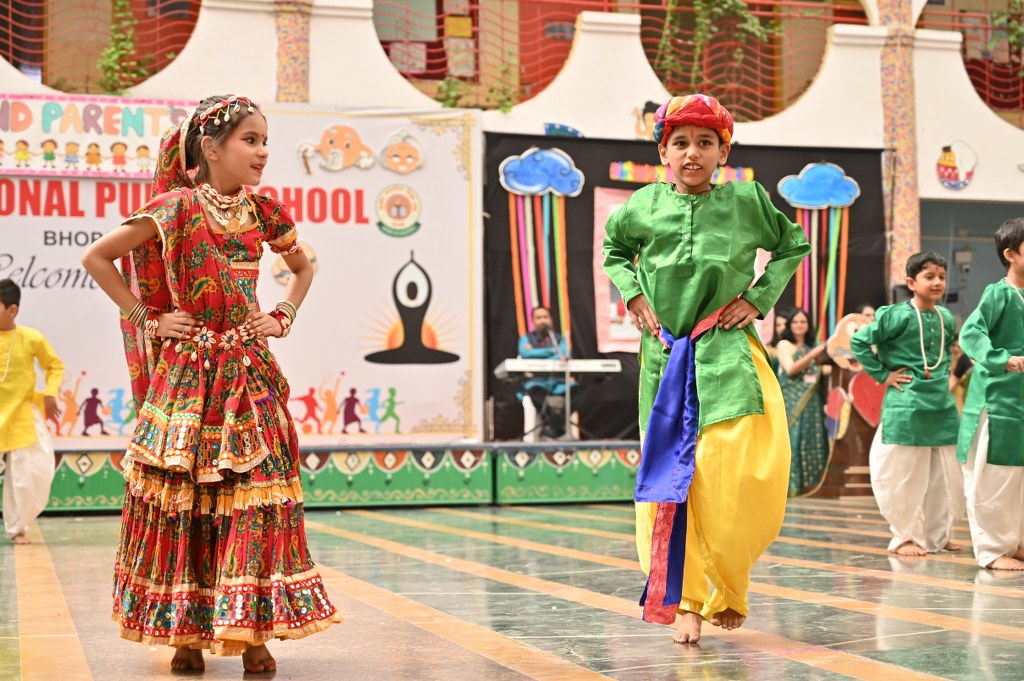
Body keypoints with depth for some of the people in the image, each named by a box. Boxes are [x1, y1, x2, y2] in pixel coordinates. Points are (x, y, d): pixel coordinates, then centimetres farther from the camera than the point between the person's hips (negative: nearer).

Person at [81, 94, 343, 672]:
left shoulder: (261, 210, 6)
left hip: (250, 374, 3)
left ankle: (252, 631, 5)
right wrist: (146, 318, -4)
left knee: (256, 498, -2)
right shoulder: (176, 209, -6)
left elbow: (303, 266, 24)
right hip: (187, 372, -3)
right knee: (183, 501, 0)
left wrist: (284, 316, 9)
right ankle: (186, 631, 11)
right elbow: (96, 257, -2)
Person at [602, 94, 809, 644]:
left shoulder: (746, 202, -1)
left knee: (740, 477, -10)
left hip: (729, 356, -1)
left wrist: (759, 298, 5)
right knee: (669, 474, -1)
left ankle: (728, 589, 15)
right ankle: (686, 601, 11)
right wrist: (632, 295, 7)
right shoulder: (644, 206, 2)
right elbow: (613, 250, 23)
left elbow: (794, 245, 16)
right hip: (665, 358, 1)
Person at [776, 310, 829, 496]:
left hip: (811, 402, 5)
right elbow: (790, 369, -8)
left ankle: (809, 484, 3)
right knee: (793, 440, -10)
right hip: (791, 401, -5)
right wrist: (813, 355, -14)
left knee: (812, 441, 0)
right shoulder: (784, 344, 5)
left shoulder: (810, 348, 20)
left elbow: (818, 373, 16)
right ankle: (791, 486, -10)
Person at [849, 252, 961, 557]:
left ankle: (938, 534, 22)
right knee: (904, 474, 0)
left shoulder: (946, 318, 8)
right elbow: (859, 342, -9)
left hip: (942, 404, 6)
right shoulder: (898, 316, -10)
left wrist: (944, 374, 13)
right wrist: (883, 374, -8)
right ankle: (906, 536, 11)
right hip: (906, 405, -6)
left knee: (943, 474, 10)